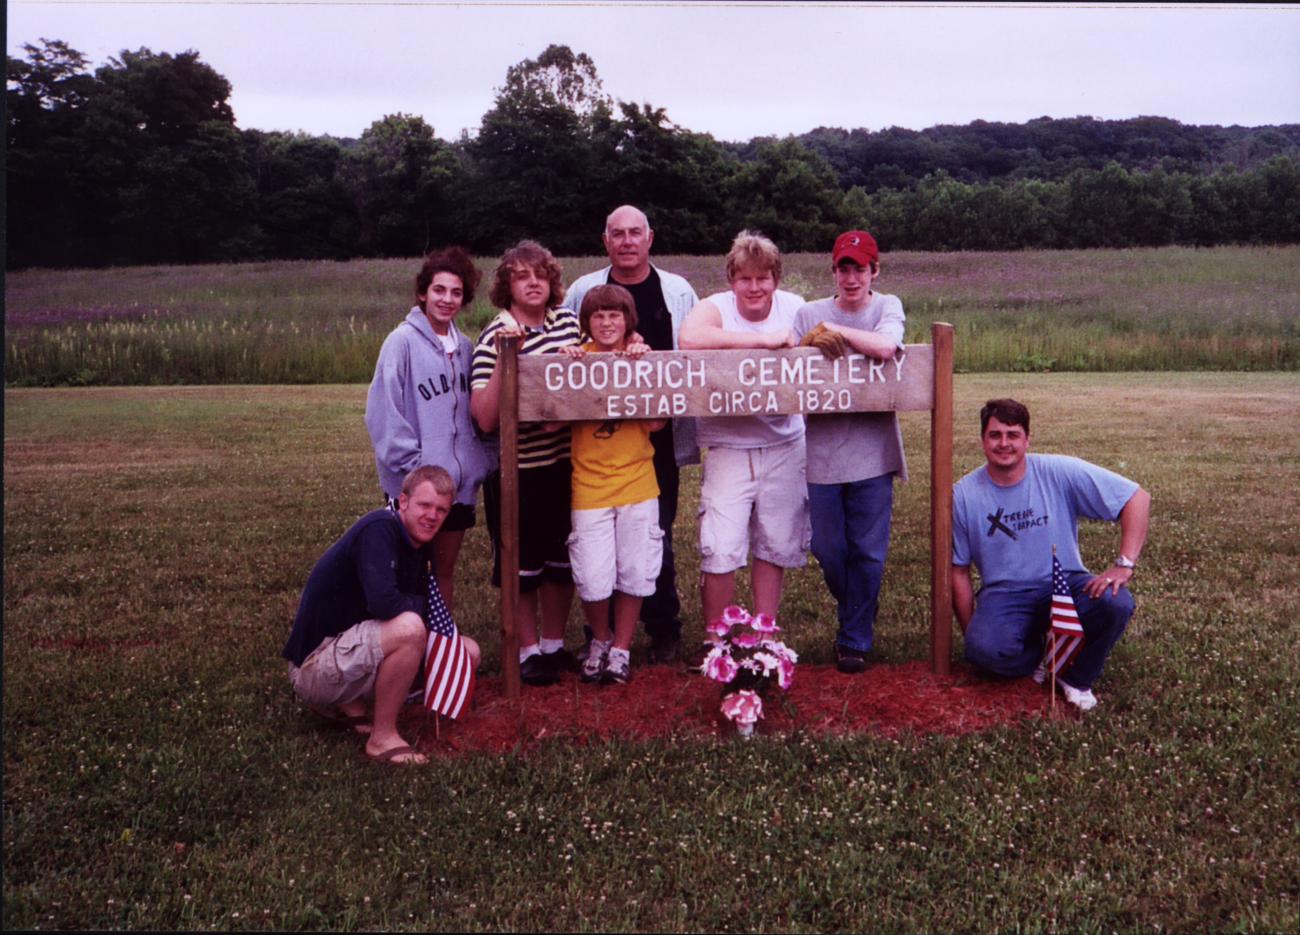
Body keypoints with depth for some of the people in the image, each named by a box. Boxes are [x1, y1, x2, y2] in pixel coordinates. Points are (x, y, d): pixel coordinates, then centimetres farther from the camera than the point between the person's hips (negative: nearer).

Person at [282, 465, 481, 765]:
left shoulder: (419, 544, 7)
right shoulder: (379, 529, -21)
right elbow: (383, 602, -34)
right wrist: (424, 606, -15)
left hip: (352, 655, 9)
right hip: (313, 666, -9)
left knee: (468, 652, 4)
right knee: (409, 627, -34)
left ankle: (349, 704, 8)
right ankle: (382, 737, -15)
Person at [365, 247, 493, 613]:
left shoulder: (463, 346, 9)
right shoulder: (403, 341, -9)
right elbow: (383, 410, -14)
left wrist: (482, 460, 1)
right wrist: (411, 464, -16)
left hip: (460, 481, 6)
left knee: (445, 569, 16)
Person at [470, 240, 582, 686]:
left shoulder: (568, 321, 2)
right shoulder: (495, 337, -12)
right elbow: (485, 419, -20)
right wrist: (504, 359, -28)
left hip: (566, 462, 5)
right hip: (518, 468, -5)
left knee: (561, 557, 16)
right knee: (521, 563, 10)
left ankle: (554, 644, 33)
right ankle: (528, 650, 26)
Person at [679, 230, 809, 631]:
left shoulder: (795, 308, 2)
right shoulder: (715, 308, -10)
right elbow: (689, 338, -32)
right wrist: (763, 339, -28)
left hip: (784, 446, 4)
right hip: (729, 447, -3)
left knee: (775, 548, 13)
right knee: (720, 553, -7)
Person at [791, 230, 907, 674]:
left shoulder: (887, 307, 2)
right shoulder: (809, 314, 4)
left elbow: (885, 347, -20)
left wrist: (833, 330, -15)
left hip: (872, 452, -1)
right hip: (822, 452, 2)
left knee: (868, 554, 4)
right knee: (827, 550, 12)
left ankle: (855, 641, 20)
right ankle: (855, 616, 40)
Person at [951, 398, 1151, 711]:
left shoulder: (1059, 472, -9)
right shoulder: (964, 495, -5)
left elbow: (1137, 498, -9)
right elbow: (958, 570, 2)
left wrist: (1124, 565, -19)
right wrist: (971, 635, 0)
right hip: (1003, 594, -1)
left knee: (1117, 603, -30)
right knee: (986, 649, -32)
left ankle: (1074, 676, 0)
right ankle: (1040, 657, 6)